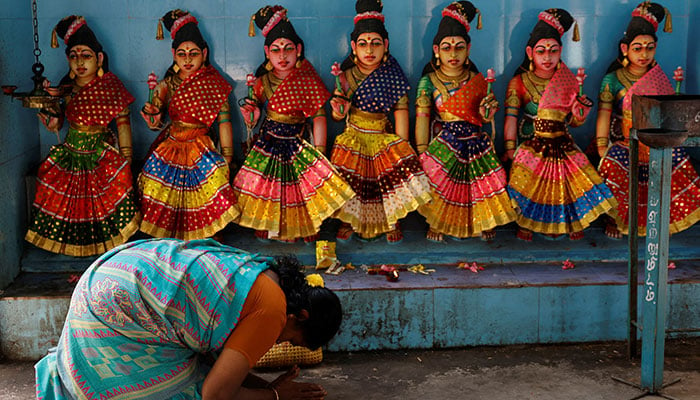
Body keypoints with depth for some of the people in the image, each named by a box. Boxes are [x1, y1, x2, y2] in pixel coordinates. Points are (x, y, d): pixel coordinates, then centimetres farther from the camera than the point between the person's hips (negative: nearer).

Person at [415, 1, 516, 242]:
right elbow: (422, 119, -3)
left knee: (482, 186, 4)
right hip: (445, 146, -2)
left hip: (476, 145, 2)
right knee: (441, 186, -3)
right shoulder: (429, 82, -2)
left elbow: (484, 118, 8)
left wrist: (488, 111, -17)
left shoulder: (476, 79, 4)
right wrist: (422, 154, -6)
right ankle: (436, 225, 19)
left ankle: (484, 224, 26)